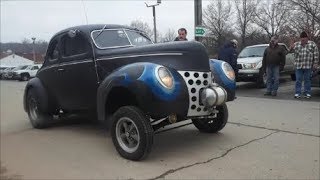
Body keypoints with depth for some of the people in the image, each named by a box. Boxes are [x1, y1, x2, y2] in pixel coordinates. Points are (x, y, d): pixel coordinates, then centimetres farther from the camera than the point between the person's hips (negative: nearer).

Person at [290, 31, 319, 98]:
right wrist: (291, 47, -20)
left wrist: (315, 63, -3)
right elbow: (291, 50, 2)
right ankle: (297, 93, 7)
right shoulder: (296, 44, 9)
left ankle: (307, 93, 14)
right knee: (298, 80, 2)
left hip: (308, 66, -1)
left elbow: (316, 54, 3)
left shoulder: (312, 44, 4)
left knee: (307, 80, 6)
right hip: (298, 66, 1)